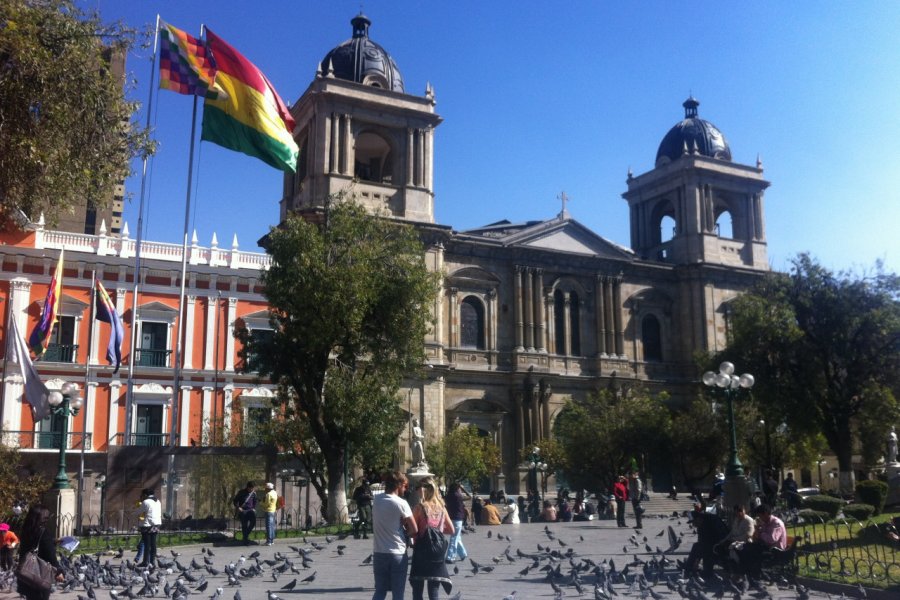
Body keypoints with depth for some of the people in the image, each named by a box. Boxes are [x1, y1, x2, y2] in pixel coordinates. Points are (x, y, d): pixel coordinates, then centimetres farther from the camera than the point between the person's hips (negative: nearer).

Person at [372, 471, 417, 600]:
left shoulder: (376, 500, 3)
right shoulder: (401, 503, -13)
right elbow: (414, 531, -12)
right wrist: (404, 534, 7)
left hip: (379, 553, 5)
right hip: (398, 554, -5)